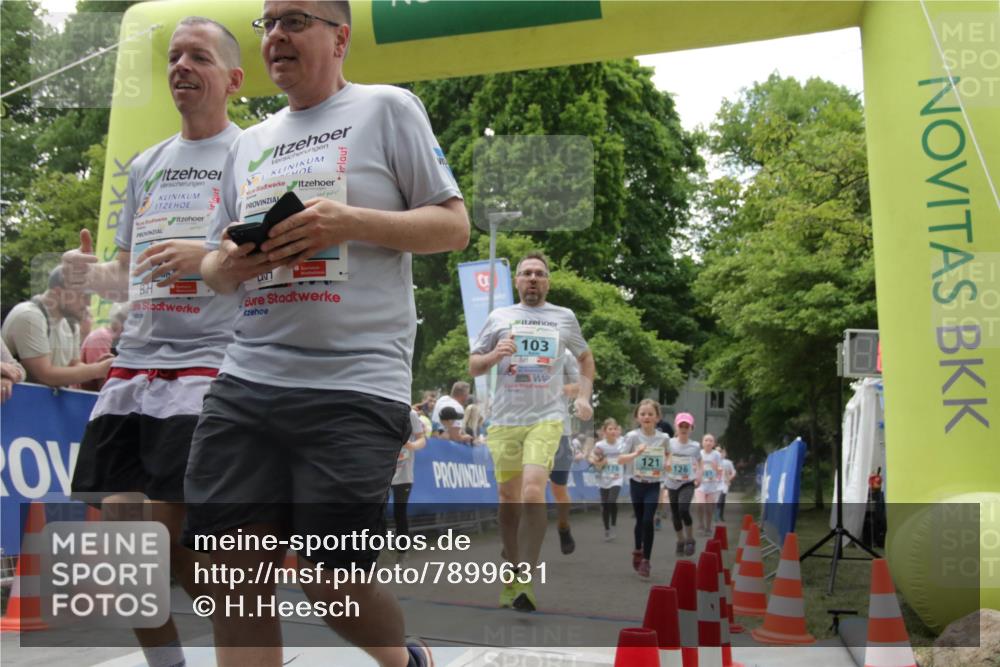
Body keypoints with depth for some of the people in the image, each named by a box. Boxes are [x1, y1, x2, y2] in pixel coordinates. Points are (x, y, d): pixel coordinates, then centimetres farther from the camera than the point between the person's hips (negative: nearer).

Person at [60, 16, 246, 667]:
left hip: (209, 364, -6)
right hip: (132, 366, 7)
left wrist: (211, 256, -21)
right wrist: (92, 273, 2)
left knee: (174, 537, -10)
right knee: (119, 529, 5)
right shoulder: (146, 163, 19)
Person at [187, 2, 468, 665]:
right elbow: (217, 263, 23)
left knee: (332, 582, -2)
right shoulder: (249, 144, 20)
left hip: (355, 387, -5)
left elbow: (454, 225, -1)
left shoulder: (388, 108, 4)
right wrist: (228, 265, -3)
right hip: (246, 382, 6)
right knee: (234, 572, 0)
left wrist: (349, 220, -16)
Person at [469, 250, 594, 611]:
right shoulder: (499, 317, 9)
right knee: (508, 498, 8)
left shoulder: (564, 317, 10)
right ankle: (512, 576, 23)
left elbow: (585, 356, 25)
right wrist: (495, 354, -9)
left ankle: (525, 582, -19)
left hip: (547, 418, -2)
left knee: (533, 491, -21)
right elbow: (473, 366, 11)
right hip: (505, 419, 2)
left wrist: (584, 396, 12)